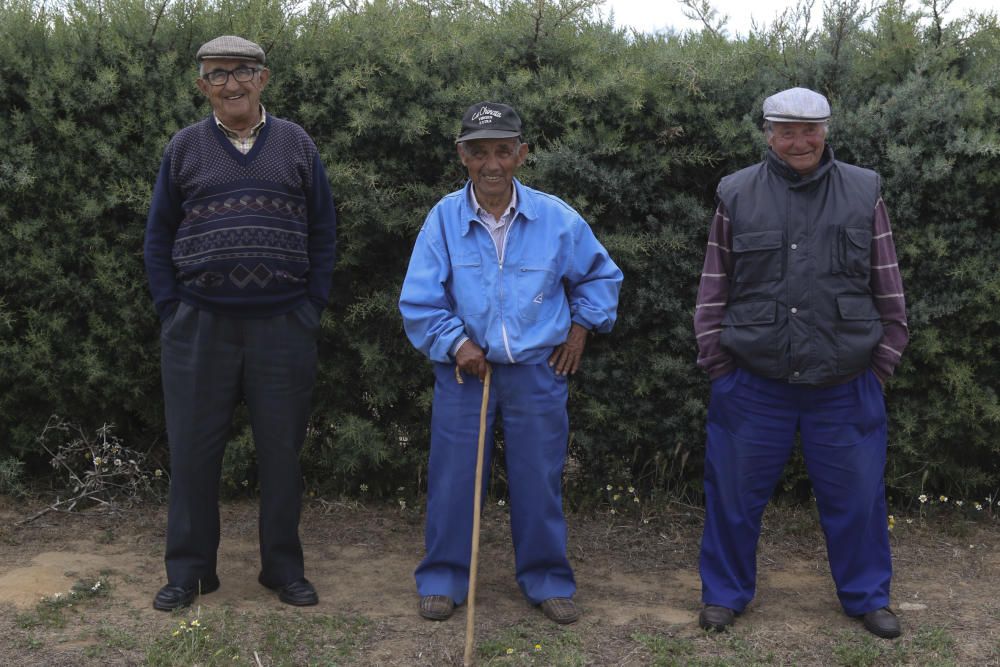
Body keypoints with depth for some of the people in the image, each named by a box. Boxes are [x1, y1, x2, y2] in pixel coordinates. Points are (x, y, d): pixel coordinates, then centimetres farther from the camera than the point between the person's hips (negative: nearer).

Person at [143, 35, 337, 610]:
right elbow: (159, 237, 10)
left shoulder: (297, 145, 5)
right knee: (194, 450, 5)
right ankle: (189, 571, 18)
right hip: (200, 326, 1)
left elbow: (323, 233, 8)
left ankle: (284, 569, 20)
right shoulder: (184, 148, 6)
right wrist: (171, 311, 2)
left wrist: (313, 307, 1)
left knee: (281, 449, 7)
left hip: (284, 326, 0)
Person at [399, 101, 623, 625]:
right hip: (464, 368, 0)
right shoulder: (444, 218, -7)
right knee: (452, 478, 5)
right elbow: (418, 301, -3)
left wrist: (581, 327, 8)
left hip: (538, 370, 1)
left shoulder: (556, 218, -4)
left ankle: (547, 581, 25)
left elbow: (600, 275, 13)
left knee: (539, 479, 9)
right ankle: (443, 580, 21)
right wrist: (455, 343, -13)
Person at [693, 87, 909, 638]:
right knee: (735, 493, 9)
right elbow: (714, 286, 4)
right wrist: (716, 360, 2)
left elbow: (888, 288, 6)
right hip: (753, 382, 0)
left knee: (855, 494, 11)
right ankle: (725, 592, 28)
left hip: (844, 385, 1)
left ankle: (867, 596, 31)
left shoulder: (863, 194, 2)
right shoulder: (737, 195, 1)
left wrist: (883, 360, 5)